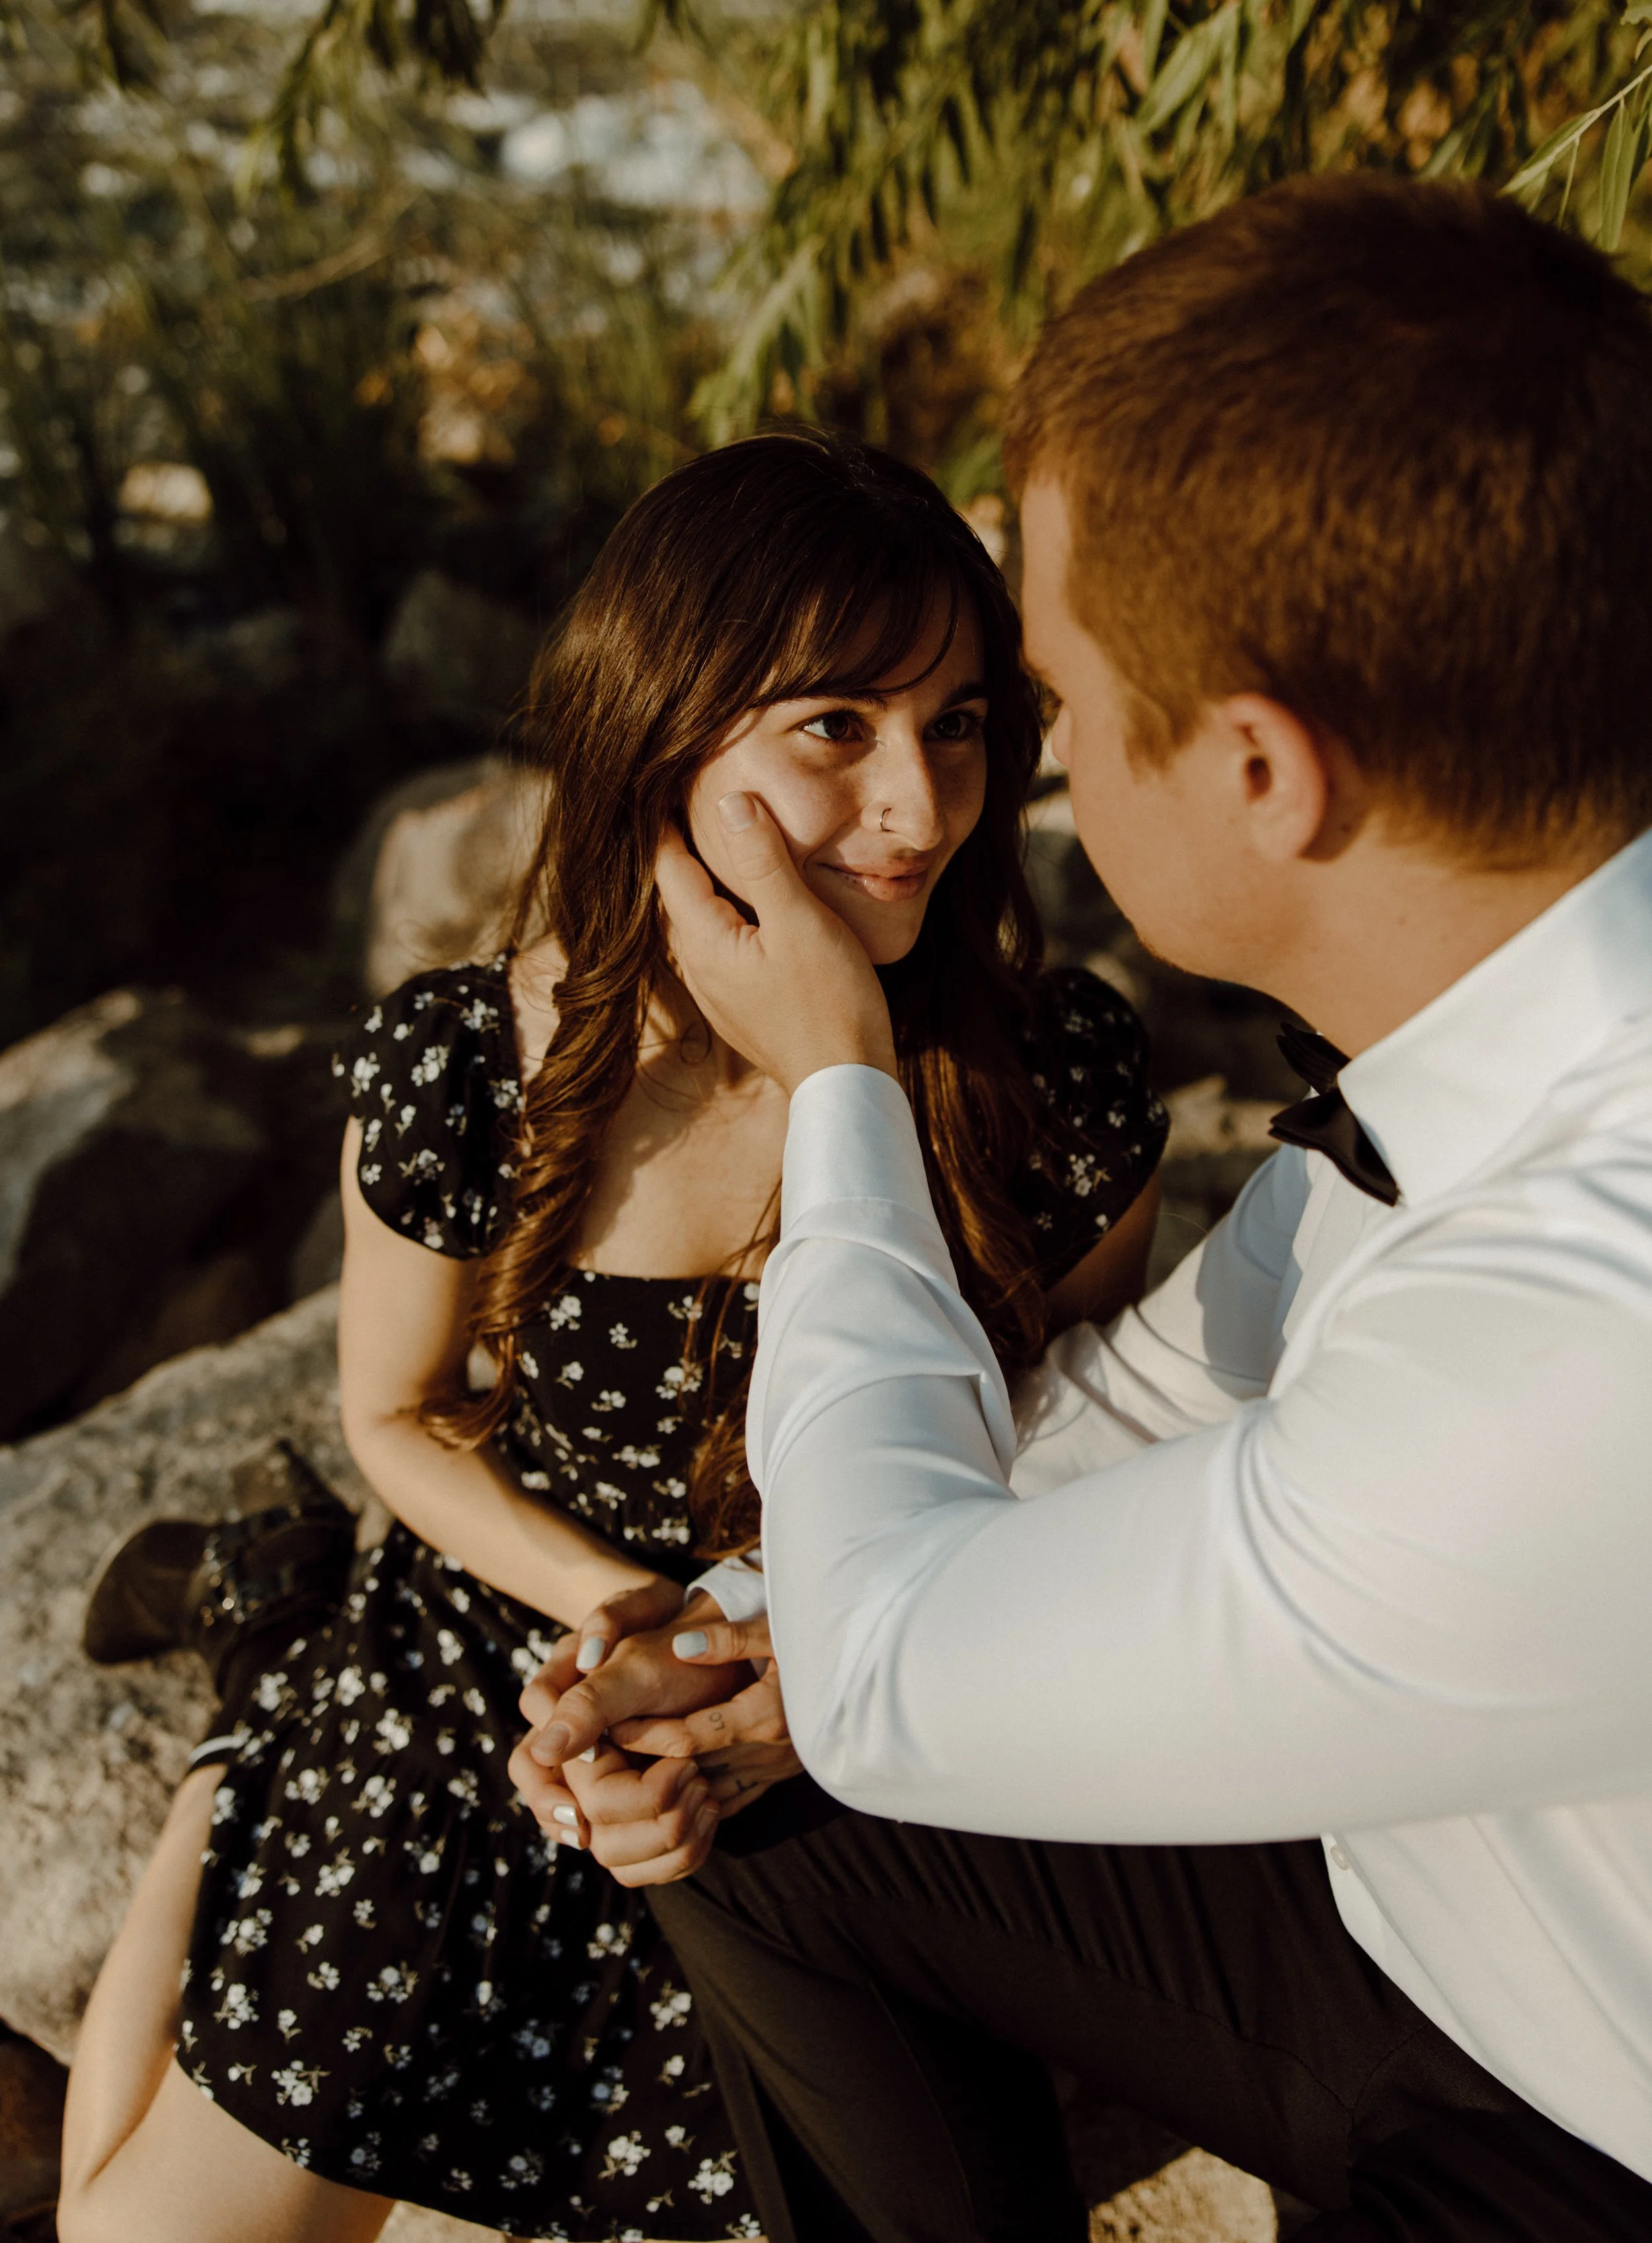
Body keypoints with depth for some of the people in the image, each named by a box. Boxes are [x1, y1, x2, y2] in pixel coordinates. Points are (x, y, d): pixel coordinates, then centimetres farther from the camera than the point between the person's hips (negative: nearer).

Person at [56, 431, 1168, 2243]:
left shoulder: (1059, 1078, -20)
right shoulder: (453, 1071, -19)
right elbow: (396, 1418, -2)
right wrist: (610, 1597, -19)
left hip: (860, 1769, 1)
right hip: (496, 1682, 0)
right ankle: (264, 1642, 28)